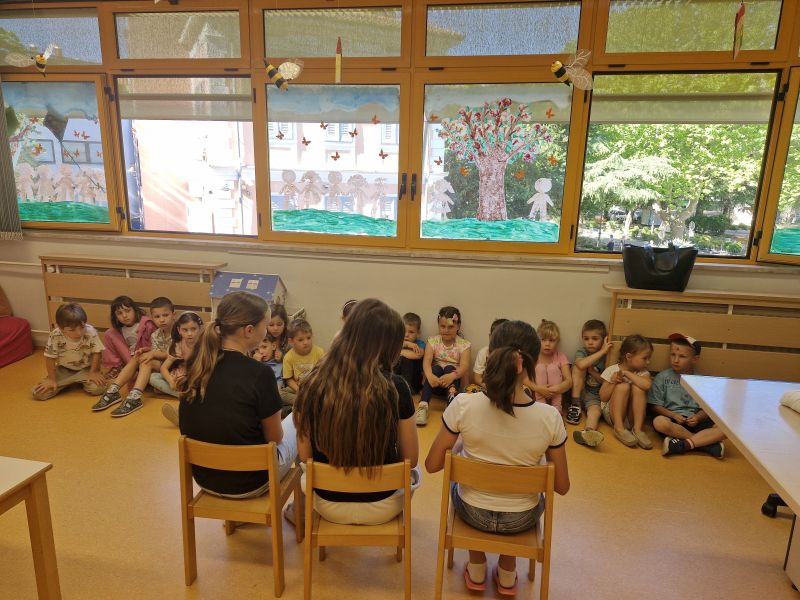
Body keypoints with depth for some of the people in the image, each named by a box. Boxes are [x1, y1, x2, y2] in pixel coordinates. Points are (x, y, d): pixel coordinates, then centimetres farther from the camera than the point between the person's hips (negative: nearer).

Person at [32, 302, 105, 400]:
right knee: (37, 393, -12)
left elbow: (97, 352, -14)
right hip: (63, 370, 1)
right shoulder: (55, 336, -25)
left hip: (85, 369, -1)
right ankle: (68, 383, 13)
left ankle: (81, 382, 10)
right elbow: (50, 357, -13)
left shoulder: (91, 333, -26)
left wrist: (94, 372, -14)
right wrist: (51, 378, -10)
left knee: (97, 388, -26)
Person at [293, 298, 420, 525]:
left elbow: (305, 455, -6)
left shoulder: (313, 384, -19)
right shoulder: (395, 387, -23)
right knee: (413, 472, 35)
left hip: (329, 506, 1)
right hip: (381, 508, -1)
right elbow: (410, 459, -10)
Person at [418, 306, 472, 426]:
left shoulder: (463, 344, -2)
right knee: (436, 368, -30)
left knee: (449, 368, -29)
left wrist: (452, 376, -39)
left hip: (452, 381, 0)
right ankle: (423, 405, -43)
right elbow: (427, 361, -16)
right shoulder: (433, 341, 1)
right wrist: (430, 376, -38)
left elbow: (464, 367, -17)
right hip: (435, 381, 0)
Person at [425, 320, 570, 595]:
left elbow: (432, 465, -13)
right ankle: (507, 573, 41)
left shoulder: (463, 405, -26)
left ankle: (477, 570, 40)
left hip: (472, 512, 0)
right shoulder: (550, 417, -24)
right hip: (521, 520, 1)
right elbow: (562, 487, -10)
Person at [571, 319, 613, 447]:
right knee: (578, 367, -22)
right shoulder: (581, 352, -5)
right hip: (579, 392, 0)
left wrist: (592, 372, -15)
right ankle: (575, 404, -21)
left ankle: (588, 432, -65)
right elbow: (581, 365, -31)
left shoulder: (607, 357, -2)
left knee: (595, 410, -33)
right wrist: (602, 352, -27)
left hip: (594, 396, 0)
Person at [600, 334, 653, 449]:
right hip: (612, 414, -2)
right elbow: (603, 398, -6)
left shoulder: (643, 372, 1)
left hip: (632, 416, 2)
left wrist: (627, 373, -21)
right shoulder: (611, 370, -4)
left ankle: (637, 429, -26)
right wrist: (613, 382, -19)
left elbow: (647, 385, -25)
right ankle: (619, 427, -29)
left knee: (637, 387, -23)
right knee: (623, 386, -26)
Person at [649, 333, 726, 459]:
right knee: (659, 422, -37)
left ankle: (683, 444, -30)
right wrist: (673, 415, -15)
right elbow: (655, 405, 0)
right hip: (672, 419, -2)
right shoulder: (662, 377, 2)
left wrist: (698, 417, -15)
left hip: (694, 421, 2)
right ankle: (708, 444, -26)